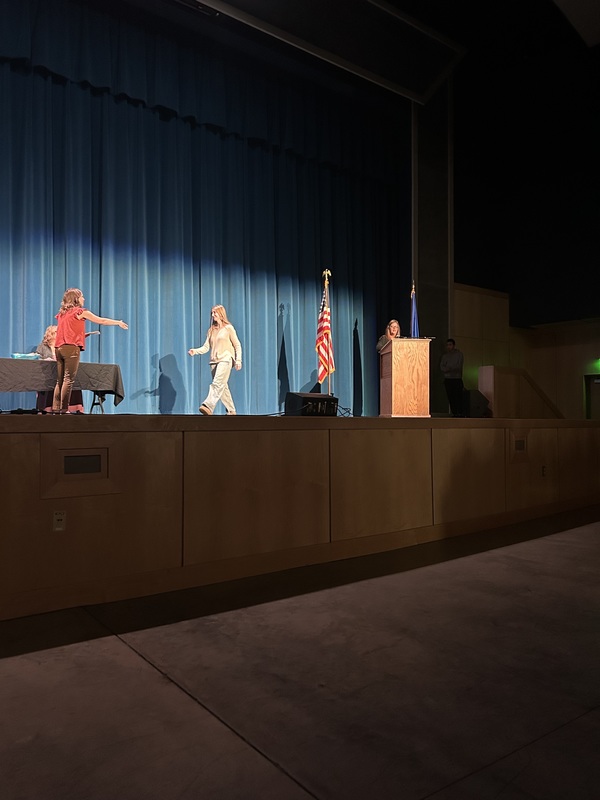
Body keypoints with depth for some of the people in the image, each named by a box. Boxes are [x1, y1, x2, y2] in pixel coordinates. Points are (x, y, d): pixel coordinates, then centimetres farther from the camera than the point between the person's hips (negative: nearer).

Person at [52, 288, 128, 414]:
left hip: (59, 348, 7)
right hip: (71, 348, -7)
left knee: (60, 380, 8)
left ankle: (56, 408, 5)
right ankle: (64, 409, -11)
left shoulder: (61, 313, 18)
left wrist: (84, 334, 35)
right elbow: (101, 320, 5)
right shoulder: (80, 311, 0)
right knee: (68, 379, -8)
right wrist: (119, 322, 16)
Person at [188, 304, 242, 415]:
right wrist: (195, 351, -6)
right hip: (214, 361, 6)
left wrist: (238, 360, -6)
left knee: (217, 383, -22)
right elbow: (206, 347, 11)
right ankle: (231, 411, 14)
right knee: (223, 386, 6)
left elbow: (237, 345, 4)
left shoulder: (228, 328, 4)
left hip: (225, 359, -6)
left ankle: (208, 406, -38)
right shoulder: (211, 330, 18)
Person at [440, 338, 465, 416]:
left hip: (457, 379, -3)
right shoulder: (445, 355, 14)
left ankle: (461, 414, -11)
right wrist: (452, 369, -11)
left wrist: (448, 368, -7)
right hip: (448, 379, 3)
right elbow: (442, 367, 3)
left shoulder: (459, 354, 4)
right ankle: (454, 414, 6)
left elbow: (458, 366, -6)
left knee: (459, 398, -10)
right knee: (451, 398, 1)